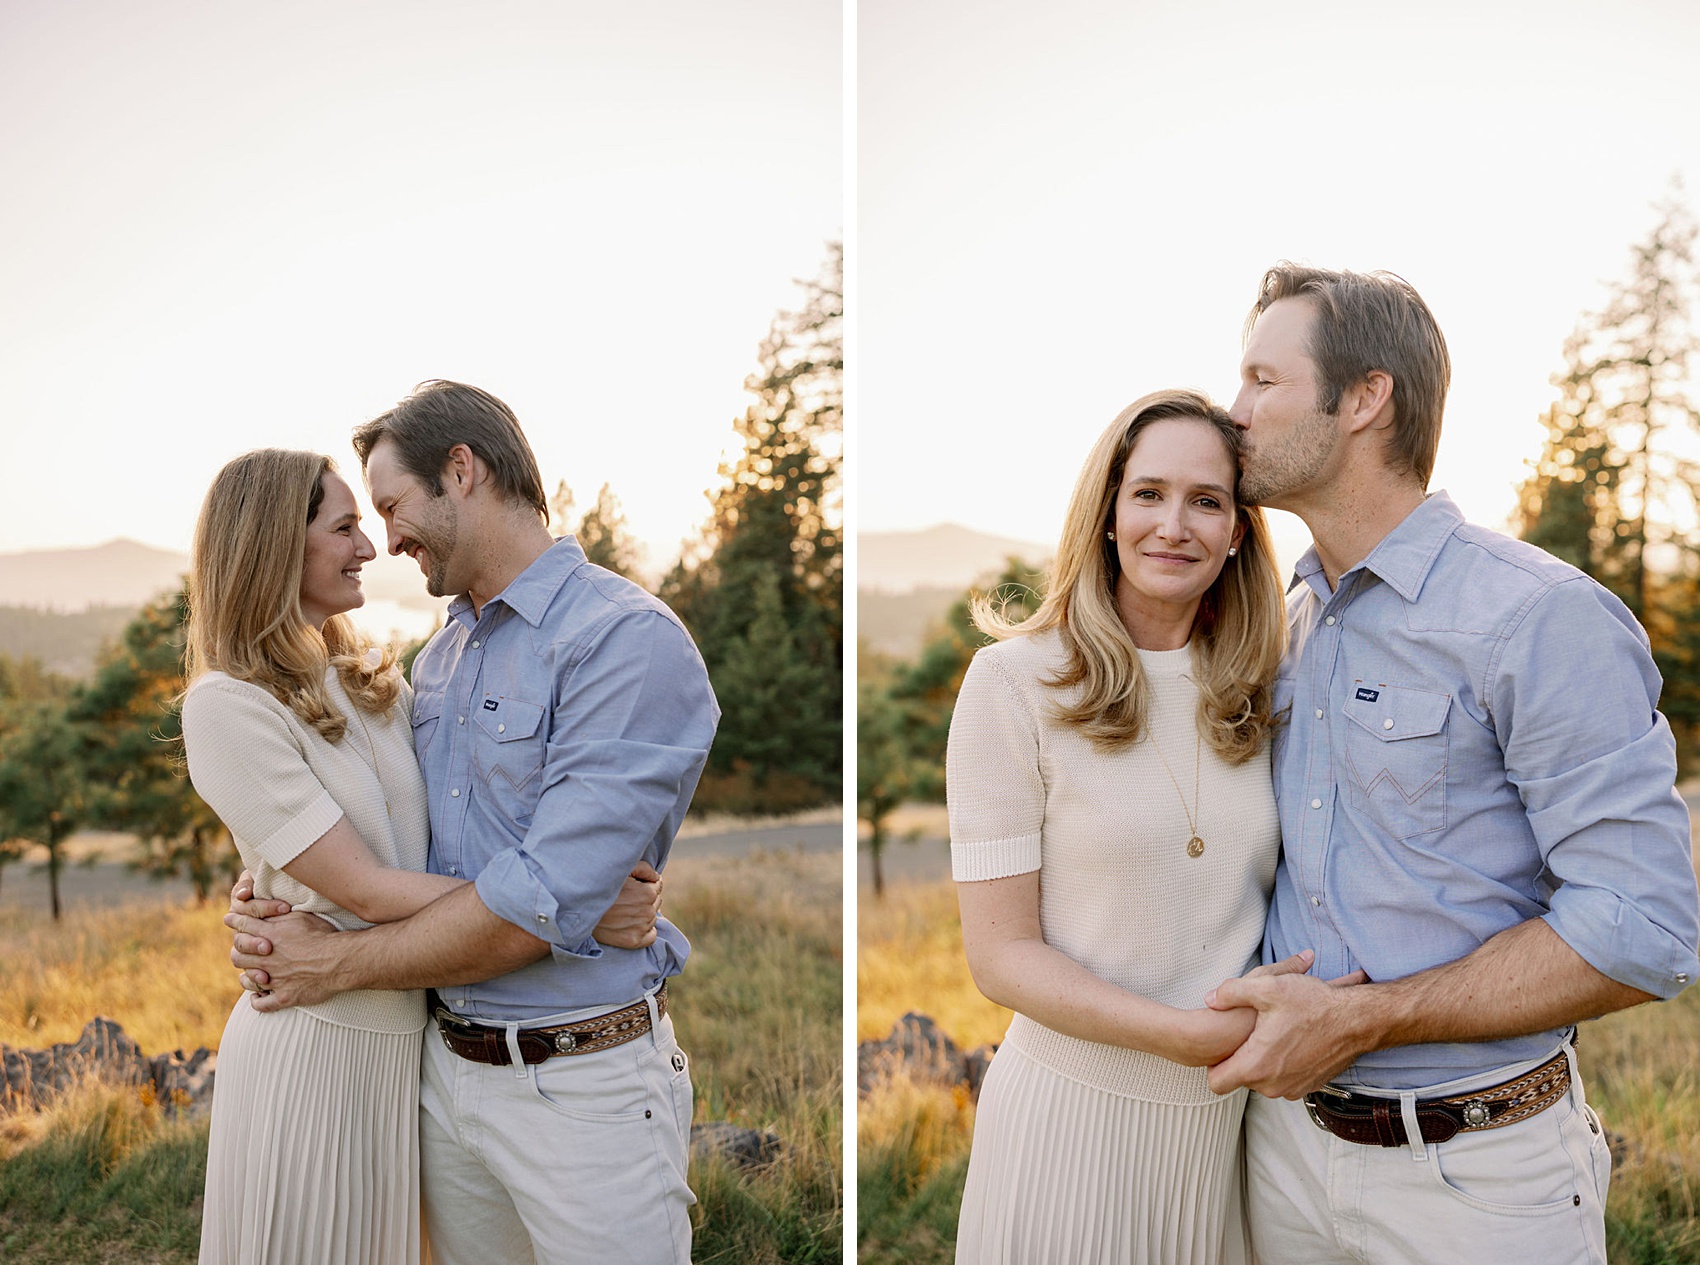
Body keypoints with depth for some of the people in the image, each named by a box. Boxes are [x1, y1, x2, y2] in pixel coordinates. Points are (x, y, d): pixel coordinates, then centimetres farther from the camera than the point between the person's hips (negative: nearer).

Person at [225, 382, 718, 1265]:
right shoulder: (437, 659, 12)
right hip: (447, 1065, 7)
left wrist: (336, 963, -12)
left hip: (584, 1084, -7)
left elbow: (540, 905, -23)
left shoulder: (628, 641, -17)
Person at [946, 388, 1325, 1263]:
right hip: (1075, 1107, -4)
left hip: (1241, 1113, 5)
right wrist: (1195, 1034, -23)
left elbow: (1261, 895, 13)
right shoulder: (1015, 682, -11)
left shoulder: (1255, 697, 4)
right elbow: (1001, 954, -12)